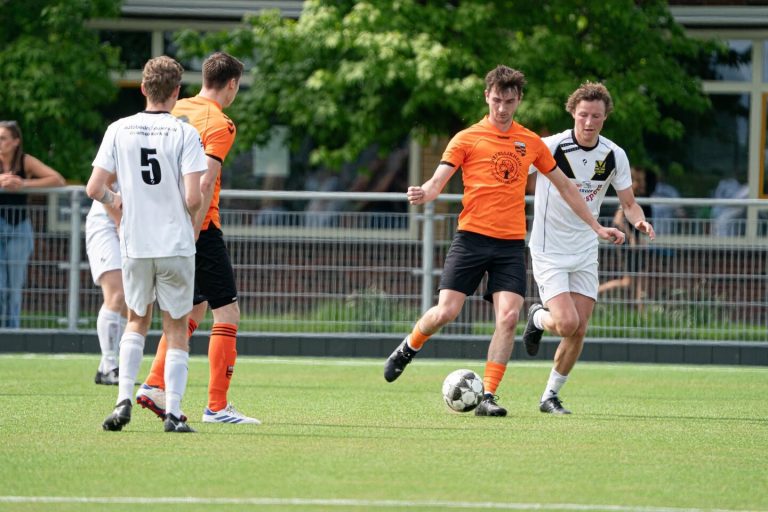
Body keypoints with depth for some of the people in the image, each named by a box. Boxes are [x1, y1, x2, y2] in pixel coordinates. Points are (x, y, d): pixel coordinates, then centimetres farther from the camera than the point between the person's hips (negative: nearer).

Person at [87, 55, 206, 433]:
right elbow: (193, 198, -16)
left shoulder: (119, 130, -1)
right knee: (176, 330, 8)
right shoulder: (185, 134, -9)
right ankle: (173, 412, 1)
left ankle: (124, 398, 3)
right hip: (176, 243, -2)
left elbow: (94, 189, -3)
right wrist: (190, 212, 8)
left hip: (134, 245, 3)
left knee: (137, 322, 20)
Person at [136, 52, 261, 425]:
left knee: (194, 309, 22)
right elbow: (204, 185, -21)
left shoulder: (176, 111, 10)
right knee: (227, 314, -3)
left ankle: (154, 385, 16)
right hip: (200, 227, -8)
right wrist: (190, 238, -22)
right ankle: (217, 406, -7)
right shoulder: (218, 125, -12)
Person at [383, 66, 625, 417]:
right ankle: (408, 349, 22)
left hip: (511, 243, 3)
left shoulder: (530, 142, 13)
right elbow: (438, 181, -6)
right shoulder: (467, 139, 3)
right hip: (472, 238, -2)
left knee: (508, 318, -13)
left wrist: (596, 227, 22)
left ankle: (488, 396, -9)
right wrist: (423, 194, -30)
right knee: (446, 312, -9)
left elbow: (564, 186, 22)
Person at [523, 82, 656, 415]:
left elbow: (628, 203, 6)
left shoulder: (614, 156, -3)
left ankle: (550, 396, 17)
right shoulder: (550, 147, -16)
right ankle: (538, 318, 18)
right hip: (549, 250, -4)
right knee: (567, 323, -18)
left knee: (579, 330, 0)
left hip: (585, 252, 4)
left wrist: (639, 221, -16)